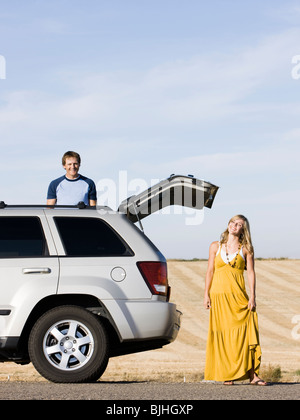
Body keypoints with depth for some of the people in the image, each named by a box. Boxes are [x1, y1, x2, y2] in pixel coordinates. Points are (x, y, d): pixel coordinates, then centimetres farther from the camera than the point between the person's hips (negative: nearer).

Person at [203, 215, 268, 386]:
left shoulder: (246, 249, 6)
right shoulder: (216, 246, 10)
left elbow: (251, 272, 1)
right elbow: (210, 271, 9)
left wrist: (252, 296, -9)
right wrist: (206, 294, 2)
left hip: (239, 295, -1)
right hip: (219, 295, 1)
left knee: (246, 332, -8)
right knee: (223, 333, 0)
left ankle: (252, 374, -9)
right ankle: (227, 375, 5)